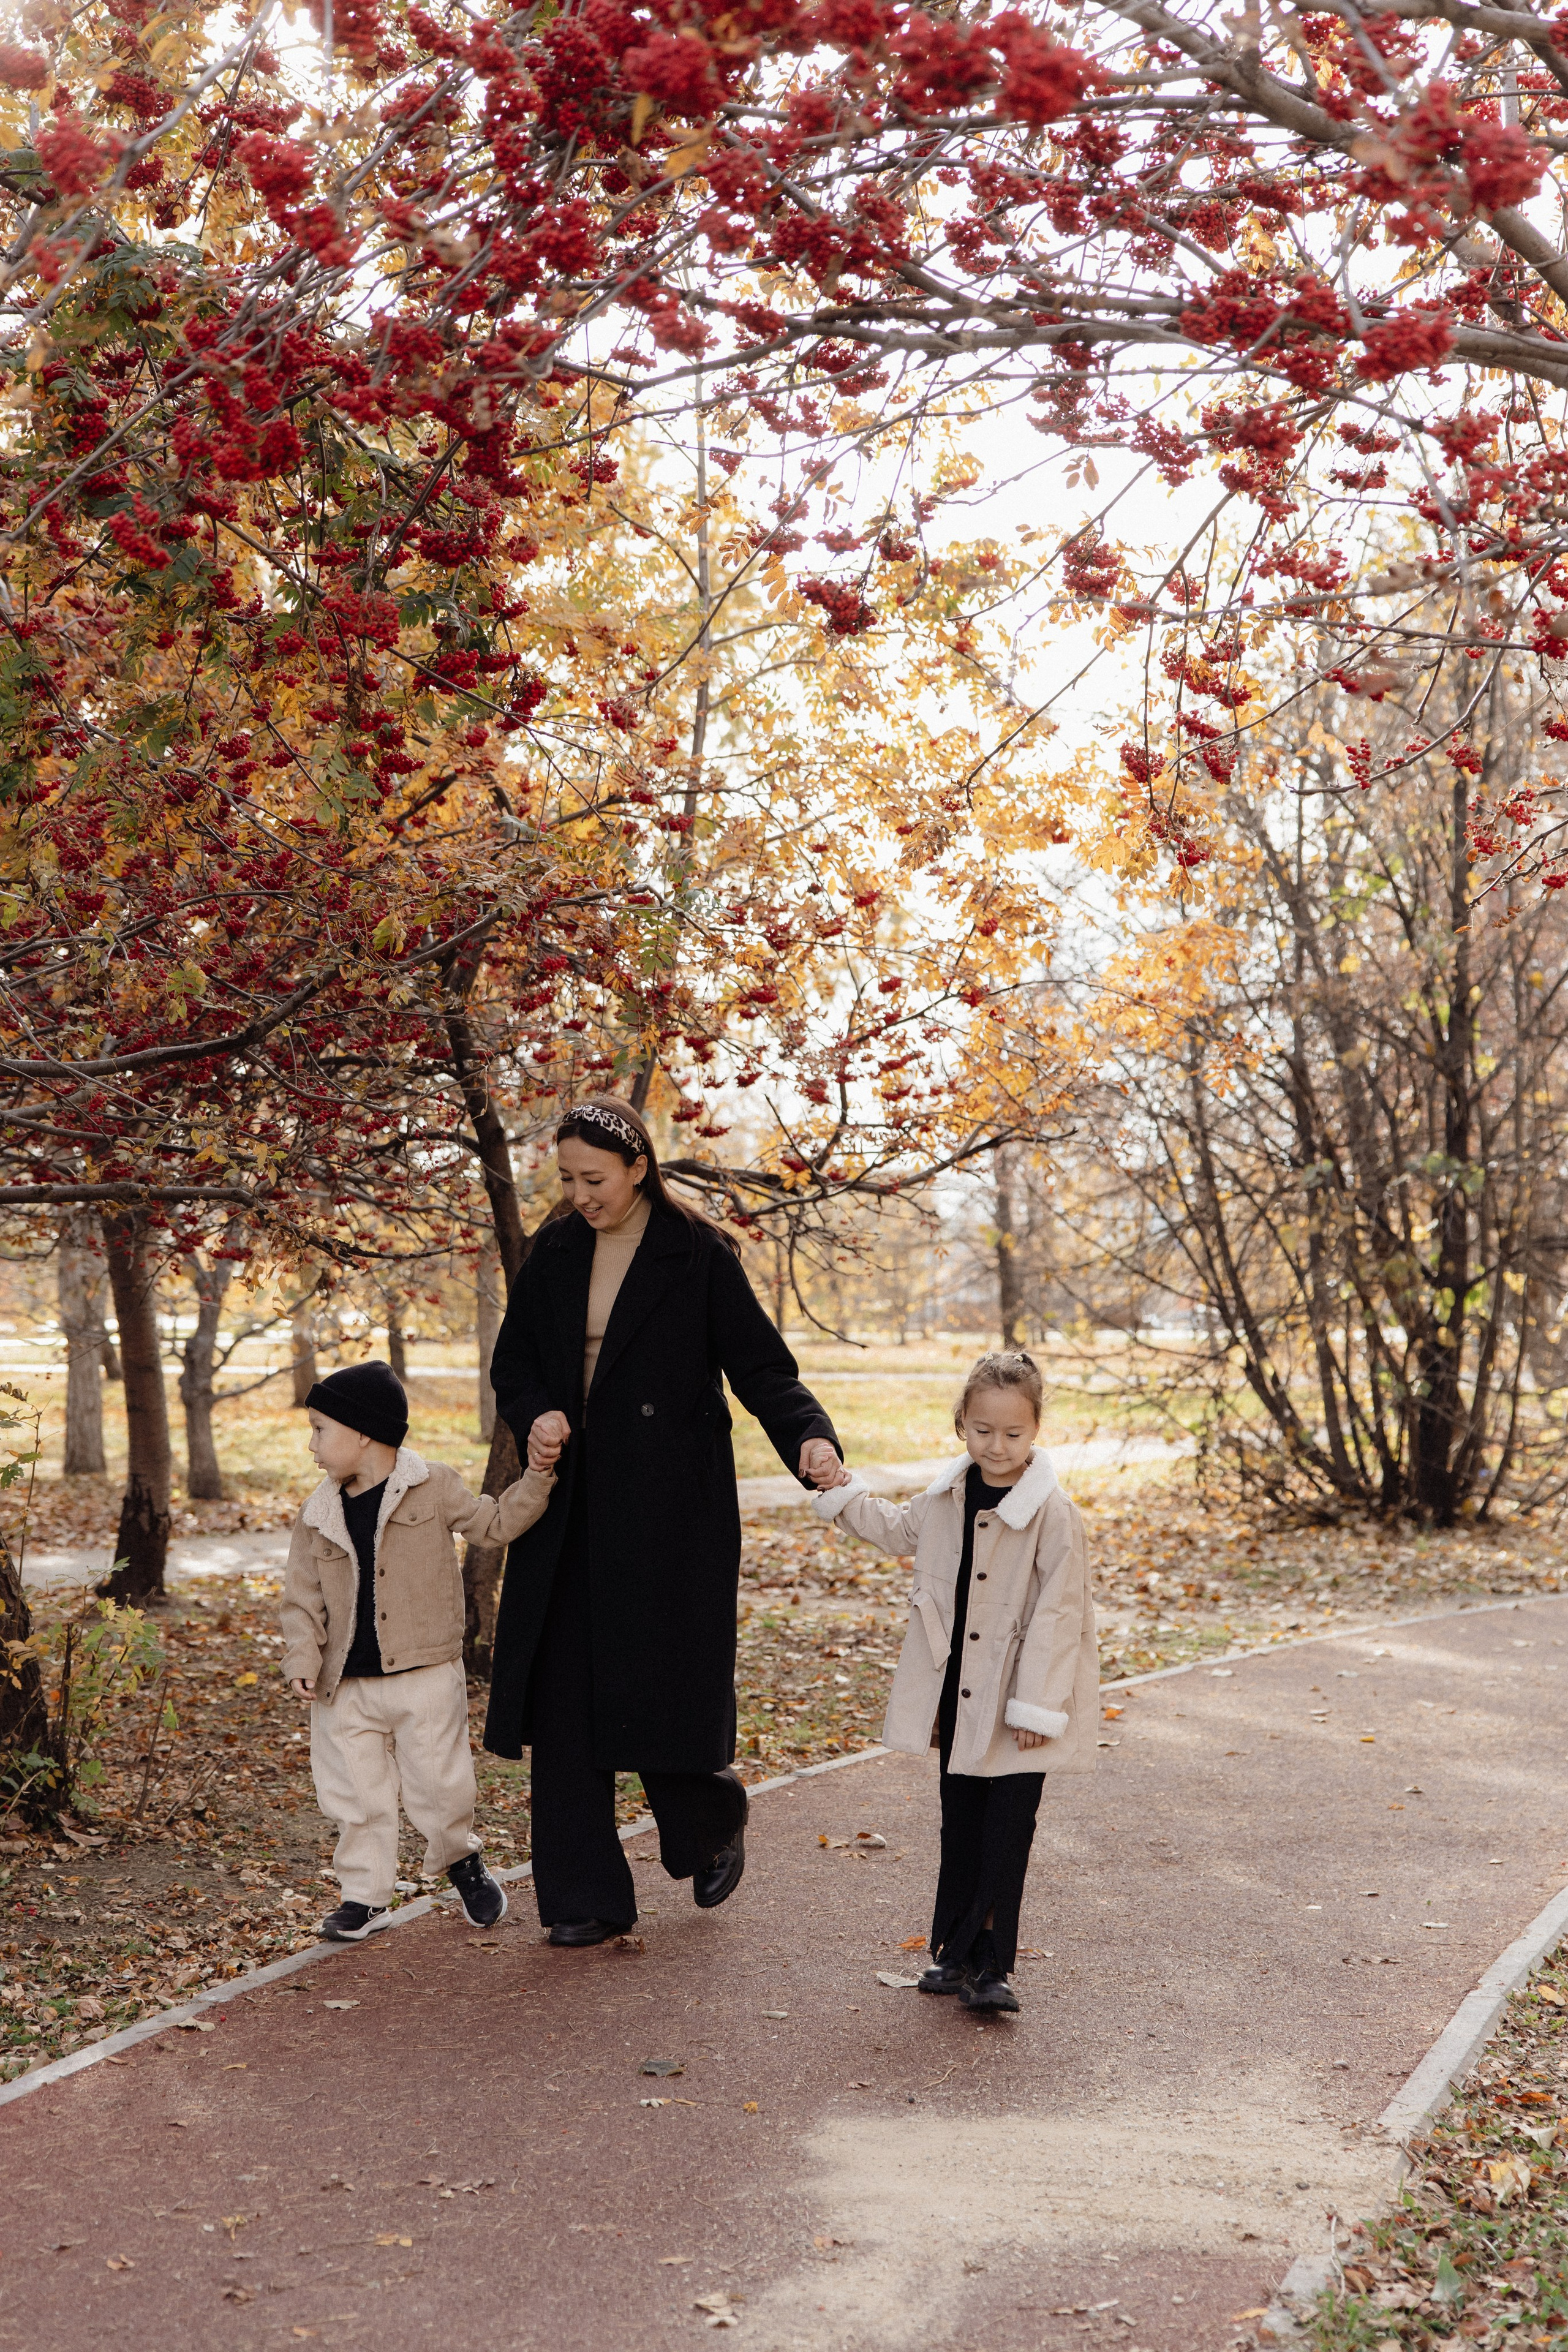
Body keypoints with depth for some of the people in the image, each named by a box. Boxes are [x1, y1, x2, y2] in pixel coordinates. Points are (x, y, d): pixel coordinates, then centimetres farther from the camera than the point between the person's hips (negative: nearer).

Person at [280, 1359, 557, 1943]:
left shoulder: (433, 1489, -4)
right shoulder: (319, 1516, 4)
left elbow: (496, 1524, 0)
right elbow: (303, 1598, 8)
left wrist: (537, 1477, -13)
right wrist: (303, 1659, -5)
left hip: (426, 1678, -3)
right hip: (348, 1687, 3)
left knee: (438, 1787, 3)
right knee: (356, 1795, 7)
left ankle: (462, 1861, 31)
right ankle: (365, 1895, 23)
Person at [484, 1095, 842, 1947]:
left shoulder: (699, 1256, -6)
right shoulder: (554, 1253, 8)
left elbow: (761, 1366, -8)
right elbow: (513, 1364, 13)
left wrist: (809, 1433, -26)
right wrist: (536, 1416, -8)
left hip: (667, 1509, -4)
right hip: (572, 1503, 5)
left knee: (660, 1681, -2)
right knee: (567, 1696, 3)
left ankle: (715, 1829, 30)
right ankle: (585, 1899, 14)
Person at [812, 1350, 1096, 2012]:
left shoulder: (1052, 1515, -18)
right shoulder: (947, 1498, 2)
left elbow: (1057, 1613, -17)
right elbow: (900, 1530, 24)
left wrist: (1036, 1705, -17)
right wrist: (845, 1497, 15)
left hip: (1016, 1702, -6)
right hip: (956, 1696, 6)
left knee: (1007, 1828, -2)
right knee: (961, 1826, 15)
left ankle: (986, 1963, 6)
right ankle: (956, 1952, 26)